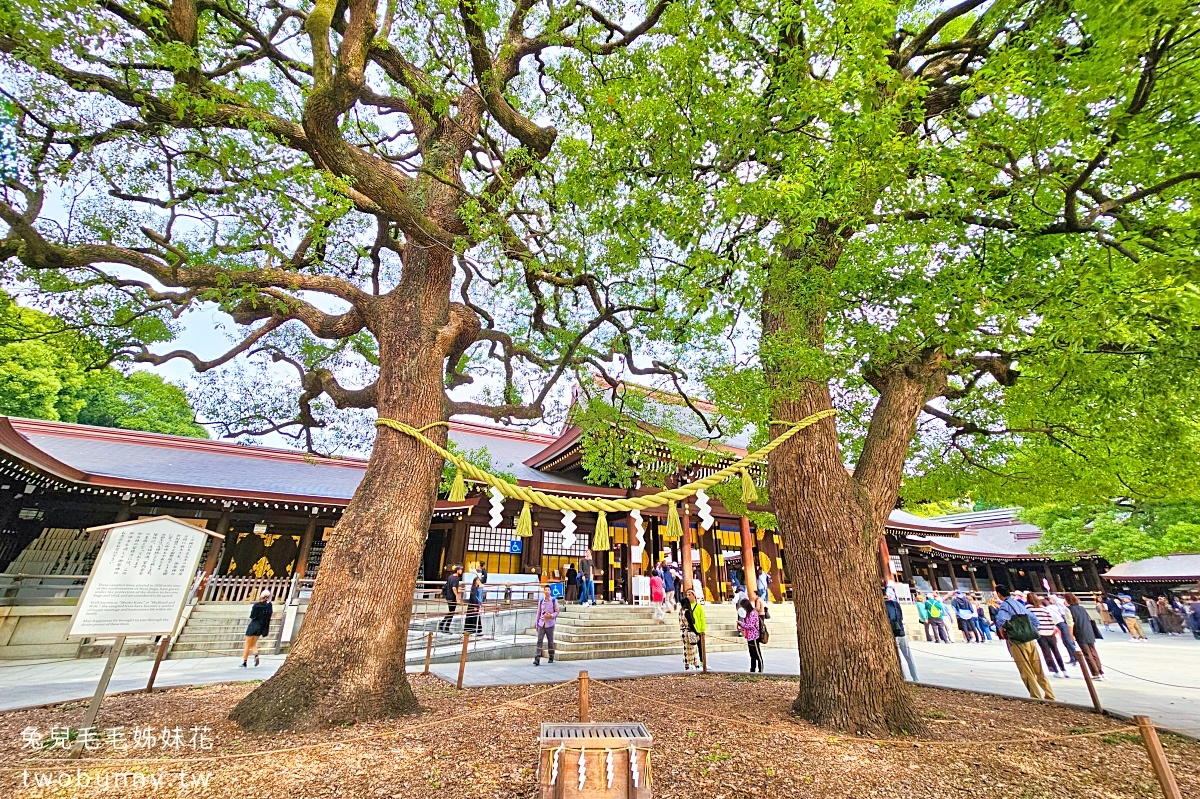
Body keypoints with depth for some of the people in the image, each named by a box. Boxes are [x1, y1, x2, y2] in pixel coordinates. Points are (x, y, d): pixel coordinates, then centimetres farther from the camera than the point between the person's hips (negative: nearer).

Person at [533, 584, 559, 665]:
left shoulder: (554, 600, -3)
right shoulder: (541, 601, 4)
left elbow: (557, 612, 1)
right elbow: (538, 613, 11)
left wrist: (551, 615, -17)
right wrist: (536, 624, 12)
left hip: (550, 624, -2)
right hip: (541, 624, 2)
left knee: (550, 641, 8)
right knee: (539, 641, -8)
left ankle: (551, 658, 23)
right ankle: (537, 659, -9)